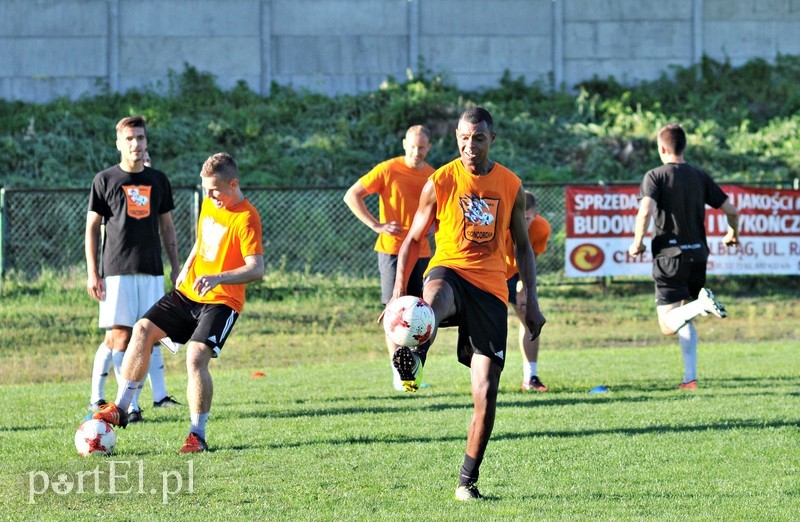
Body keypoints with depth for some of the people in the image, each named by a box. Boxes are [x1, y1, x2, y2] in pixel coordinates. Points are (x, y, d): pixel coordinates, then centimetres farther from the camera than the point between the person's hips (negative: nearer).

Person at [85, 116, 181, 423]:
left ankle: (159, 395, 9)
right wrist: (92, 273, -4)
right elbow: (92, 227, 2)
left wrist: (176, 268, 13)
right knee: (119, 335, -10)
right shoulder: (105, 180, 1)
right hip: (116, 270, -4)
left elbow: (166, 226, 18)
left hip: (151, 270, 4)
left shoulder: (158, 180, 11)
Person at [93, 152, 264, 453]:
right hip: (187, 292, 8)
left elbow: (257, 269, -27)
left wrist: (218, 278, -39)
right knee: (143, 330, -6)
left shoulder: (246, 218, -18)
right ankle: (120, 408, -2)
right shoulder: (209, 203, 8)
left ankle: (197, 436, -12)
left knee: (196, 357, -22)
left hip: (221, 301, -8)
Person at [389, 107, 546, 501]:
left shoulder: (511, 186, 8)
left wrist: (531, 301, 9)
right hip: (450, 272, -2)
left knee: (486, 394, -5)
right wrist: (399, 290, -3)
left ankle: (468, 480, 8)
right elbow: (414, 239, 9)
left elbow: (522, 246, 17)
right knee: (436, 296, -44)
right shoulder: (440, 182, 3)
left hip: (491, 290, 2)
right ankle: (412, 359, -74)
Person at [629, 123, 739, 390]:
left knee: (668, 324, -5)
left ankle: (702, 303, -31)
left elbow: (645, 211, -20)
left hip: (669, 255, -5)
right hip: (697, 254, 5)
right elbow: (731, 210, 9)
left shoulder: (655, 176, -4)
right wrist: (733, 234, 30)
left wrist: (638, 243, -5)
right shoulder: (700, 177, 9)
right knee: (685, 321, 18)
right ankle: (690, 378, 9)